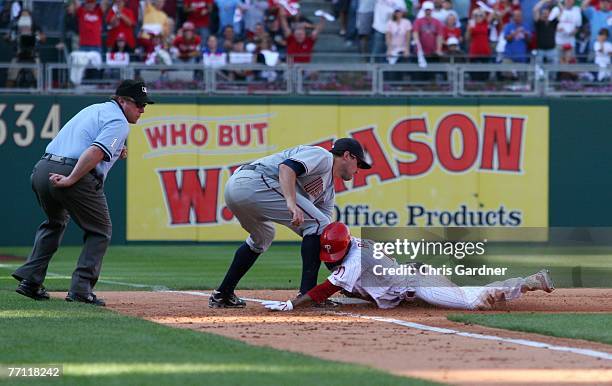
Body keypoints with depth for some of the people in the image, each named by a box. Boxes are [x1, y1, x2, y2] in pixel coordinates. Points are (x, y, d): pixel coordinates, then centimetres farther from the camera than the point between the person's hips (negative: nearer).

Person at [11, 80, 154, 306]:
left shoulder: (94, 109, 24)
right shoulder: (118, 122, -3)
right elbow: (95, 152, -19)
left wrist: (114, 153, 15)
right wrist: (71, 179, -22)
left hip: (42, 169, 8)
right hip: (74, 175, -8)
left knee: (55, 222, 31)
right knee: (100, 231, 10)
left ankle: (30, 279, 21)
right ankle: (81, 288, 0)